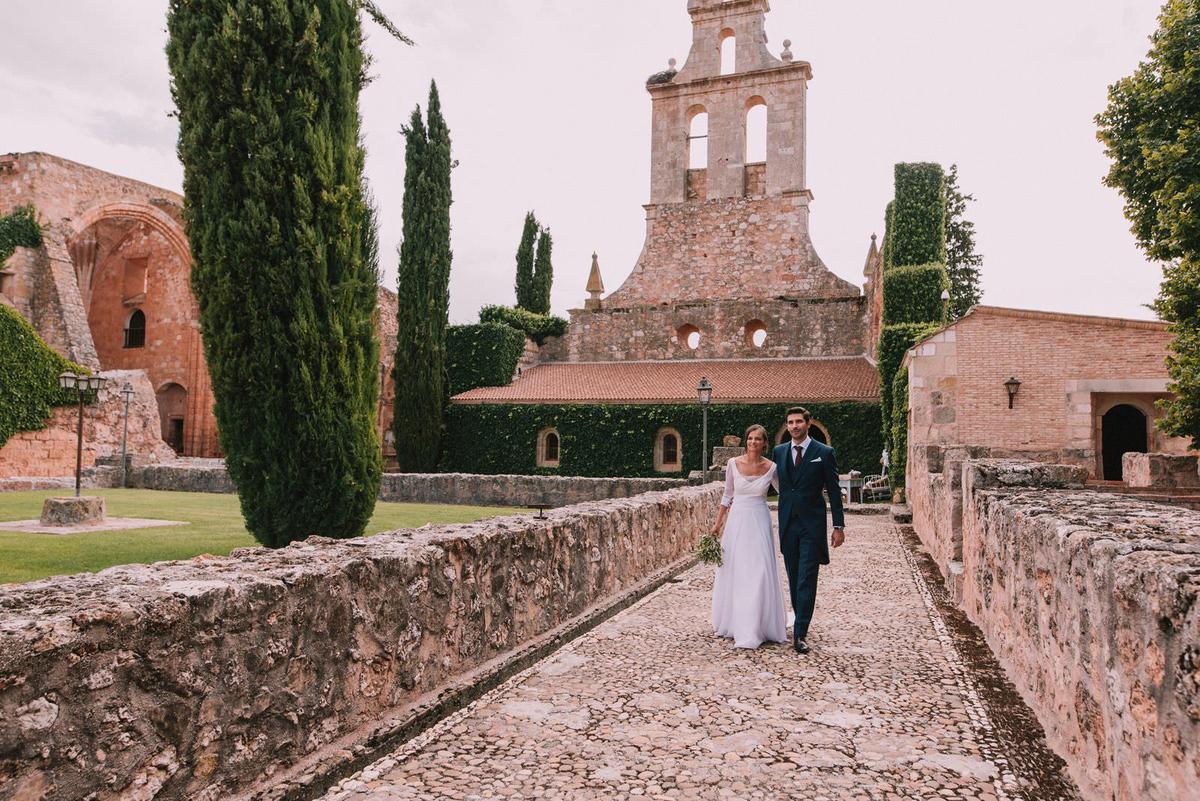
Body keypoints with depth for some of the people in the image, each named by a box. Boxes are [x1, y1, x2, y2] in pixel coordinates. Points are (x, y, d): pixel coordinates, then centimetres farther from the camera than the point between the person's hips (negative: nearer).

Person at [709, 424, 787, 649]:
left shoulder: (771, 467, -4)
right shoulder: (733, 464, -2)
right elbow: (728, 495, 8)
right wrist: (718, 523, 8)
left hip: (759, 522, -1)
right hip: (737, 520, 1)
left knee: (759, 573, -4)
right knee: (733, 571, 8)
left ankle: (756, 626, 5)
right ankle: (732, 621, 25)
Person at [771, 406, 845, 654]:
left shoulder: (824, 453, -3)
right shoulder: (779, 451, 8)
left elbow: (834, 491, -1)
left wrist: (839, 526, -3)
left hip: (812, 525, -4)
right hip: (787, 524, 4)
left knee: (807, 580, -6)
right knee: (793, 579, 12)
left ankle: (800, 633, -6)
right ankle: (801, 622, 27)